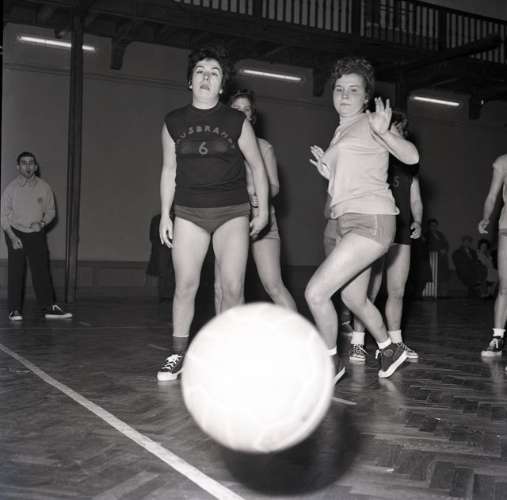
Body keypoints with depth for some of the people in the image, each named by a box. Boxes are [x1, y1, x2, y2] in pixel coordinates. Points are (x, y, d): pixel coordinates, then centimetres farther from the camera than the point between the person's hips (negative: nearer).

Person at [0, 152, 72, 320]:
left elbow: (51, 211, 9)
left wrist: (42, 222, -12)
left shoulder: (44, 187, -1)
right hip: (16, 234, -1)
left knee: (42, 271, 0)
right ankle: (14, 310, 4)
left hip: (37, 234, 1)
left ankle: (49, 308, 4)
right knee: (15, 273, -2)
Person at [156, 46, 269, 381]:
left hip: (232, 212, -1)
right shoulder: (174, 122, 6)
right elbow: (169, 170, 12)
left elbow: (257, 167, 7)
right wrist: (165, 215, 9)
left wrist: (263, 210, 4)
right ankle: (178, 356, 8)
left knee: (233, 287, -5)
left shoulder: (237, 122, 1)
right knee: (185, 286, -3)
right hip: (189, 213, 1)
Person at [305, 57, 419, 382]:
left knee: (315, 292, -15)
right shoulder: (341, 132, 20)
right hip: (348, 222, 10)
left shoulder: (370, 123, -4)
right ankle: (390, 350, 43)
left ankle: (331, 362, 5)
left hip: (371, 220, -10)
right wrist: (328, 172, 18)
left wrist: (384, 132, -32)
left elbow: (411, 156, -19)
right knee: (354, 299, 21)